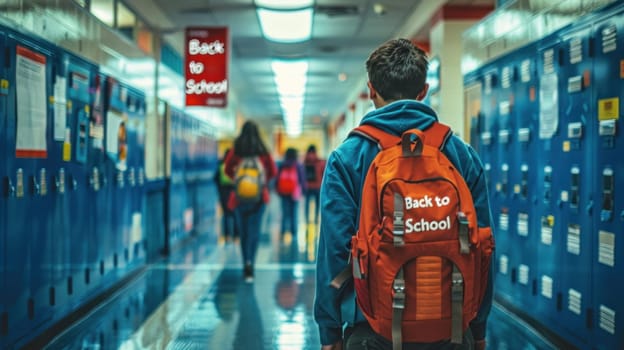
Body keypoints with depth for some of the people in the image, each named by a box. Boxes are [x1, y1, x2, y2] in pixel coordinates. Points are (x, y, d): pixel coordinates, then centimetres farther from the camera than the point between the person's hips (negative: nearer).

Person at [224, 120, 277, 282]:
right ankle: (249, 262, -17)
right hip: (259, 196, 0)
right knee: (254, 230, 2)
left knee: (243, 231, 11)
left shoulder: (235, 151, -4)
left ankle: (247, 267, 14)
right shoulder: (263, 152, -2)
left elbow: (228, 170, 3)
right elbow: (273, 172, 3)